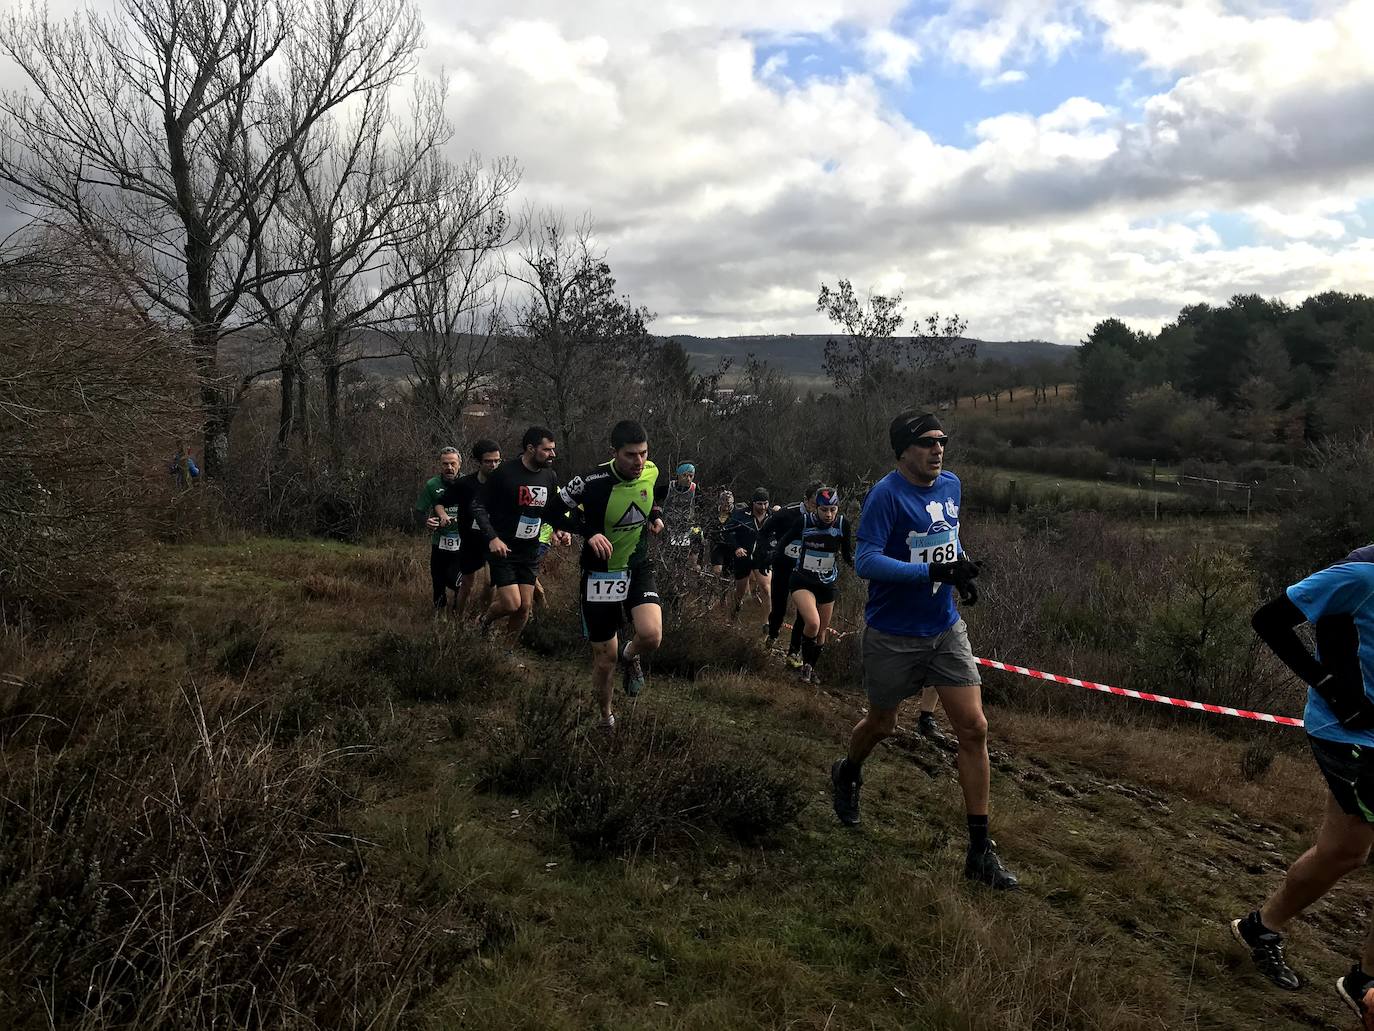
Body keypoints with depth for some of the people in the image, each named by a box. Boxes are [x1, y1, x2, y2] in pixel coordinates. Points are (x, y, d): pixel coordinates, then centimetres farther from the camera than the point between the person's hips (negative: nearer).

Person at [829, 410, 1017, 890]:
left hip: (946, 629, 5)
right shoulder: (887, 494, -18)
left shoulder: (950, 484, 3)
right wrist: (934, 571, -33)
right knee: (882, 724, 15)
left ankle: (980, 850, 7)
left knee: (974, 728, -3)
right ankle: (847, 775, 50)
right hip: (893, 636, -5)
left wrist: (962, 571, 1)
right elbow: (865, 561, -26)